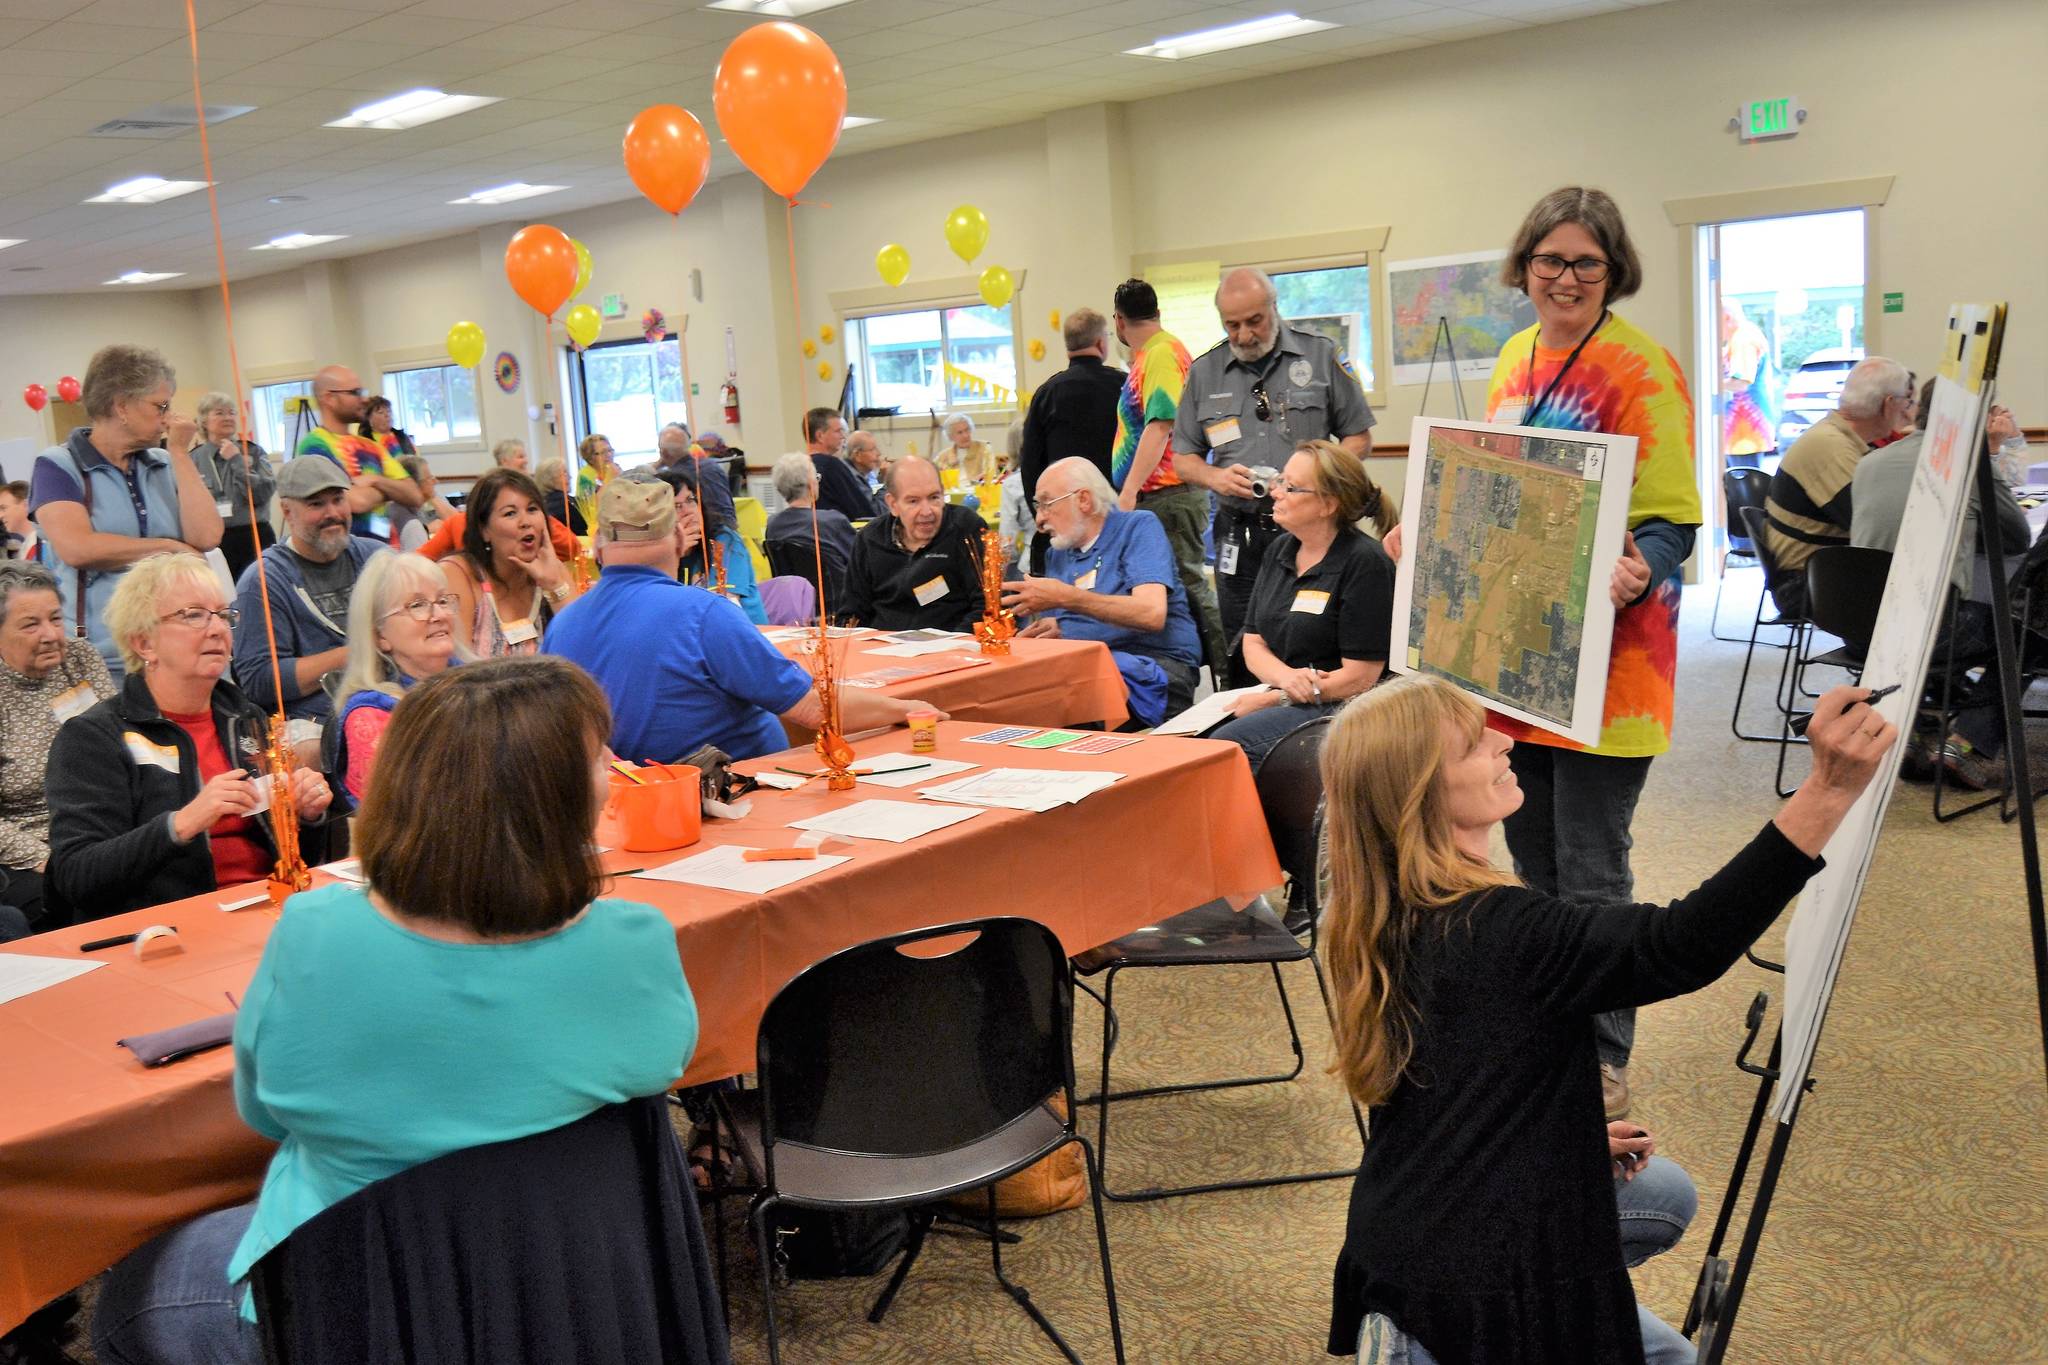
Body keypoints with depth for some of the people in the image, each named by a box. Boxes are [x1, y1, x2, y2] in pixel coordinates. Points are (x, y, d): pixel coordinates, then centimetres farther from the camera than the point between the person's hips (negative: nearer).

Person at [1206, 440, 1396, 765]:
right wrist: (1286, 677, -13)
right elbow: (1253, 644, 11)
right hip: (1283, 699, 7)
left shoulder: (1365, 563, -11)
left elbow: (1360, 677, -14)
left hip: (1338, 708, -7)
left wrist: (1274, 699, -11)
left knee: (1226, 745, -29)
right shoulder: (1280, 550, 13)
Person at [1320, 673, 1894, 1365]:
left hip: (1410, 1228, 7)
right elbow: (1682, 947, -39)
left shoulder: (1382, 922, -3)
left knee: (1667, 1194, 26)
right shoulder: (1495, 930, -29)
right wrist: (1828, 791, -45)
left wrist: (1570, 1135, 16)